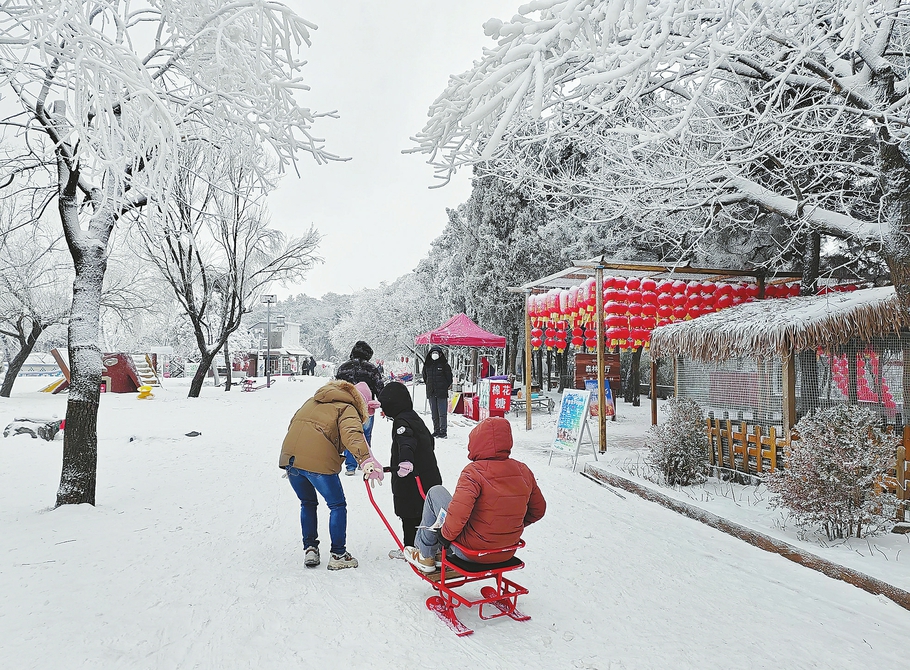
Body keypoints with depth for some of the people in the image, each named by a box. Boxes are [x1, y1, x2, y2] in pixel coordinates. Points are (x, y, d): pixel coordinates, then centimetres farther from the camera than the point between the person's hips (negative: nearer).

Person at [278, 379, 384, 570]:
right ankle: (338, 555, 14)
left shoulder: (312, 402, 27)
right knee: (338, 506, 11)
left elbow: (293, 424, 29)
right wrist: (366, 459, -29)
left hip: (289, 456, 6)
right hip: (318, 461, -6)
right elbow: (352, 434, -15)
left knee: (307, 503, 27)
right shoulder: (348, 409, 5)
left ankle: (309, 549, 27)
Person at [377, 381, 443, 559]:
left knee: (409, 515, 4)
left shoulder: (401, 421, -16)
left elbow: (406, 441, -37)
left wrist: (405, 460, -54)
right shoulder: (415, 417, 13)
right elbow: (429, 439, 27)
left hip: (411, 479, -9)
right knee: (424, 513, 18)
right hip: (429, 476, 9)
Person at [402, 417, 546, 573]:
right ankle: (446, 553, 37)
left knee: (435, 493, 10)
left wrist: (446, 535, -10)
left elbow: (458, 512, -29)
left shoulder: (474, 471, -20)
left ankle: (425, 555, 20)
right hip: (507, 553, 6)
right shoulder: (524, 471, -3)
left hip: (471, 552, -6)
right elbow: (538, 510, 8)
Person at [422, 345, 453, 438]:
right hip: (431, 393, 4)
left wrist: (444, 387, -1)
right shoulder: (427, 365, 10)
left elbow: (449, 379, 3)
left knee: (442, 413, -6)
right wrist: (429, 386, 14)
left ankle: (443, 431, -1)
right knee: (434, 414, 10)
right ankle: (436, 431, 18)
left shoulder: (445, 365, -2)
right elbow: (425, 377, 22)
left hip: (442, 393, -4)